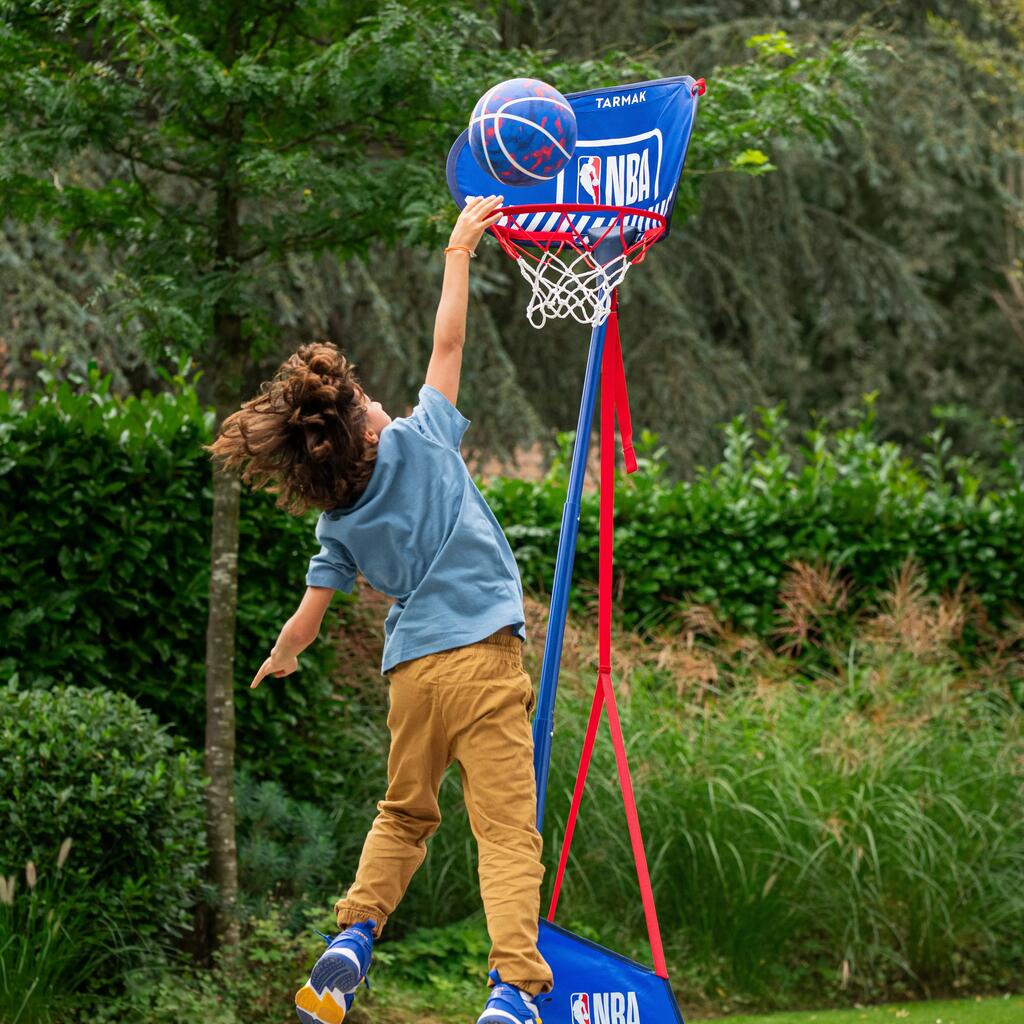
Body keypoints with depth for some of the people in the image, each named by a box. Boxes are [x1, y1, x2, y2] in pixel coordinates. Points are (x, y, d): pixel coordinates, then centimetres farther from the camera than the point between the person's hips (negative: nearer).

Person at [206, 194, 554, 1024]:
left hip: (410, 670, 4)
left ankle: (353, 935, 9)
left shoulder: (338, 524, 9)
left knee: (404, 814, 26)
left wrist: (279, 662, 37)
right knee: (507, 827, -9)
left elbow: (308, 617, 16)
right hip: (482, 655, -4)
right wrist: (460, 252, 16)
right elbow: (447, 344, 5)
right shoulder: (421, 440, -2)